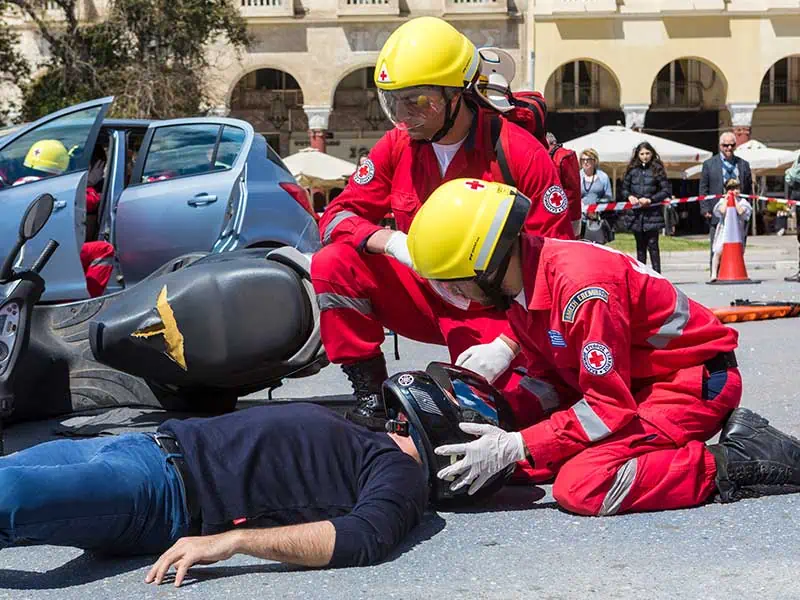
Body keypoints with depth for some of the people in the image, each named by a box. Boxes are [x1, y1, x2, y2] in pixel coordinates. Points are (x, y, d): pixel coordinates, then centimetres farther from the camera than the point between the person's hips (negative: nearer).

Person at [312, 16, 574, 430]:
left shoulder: (522, 154, -17)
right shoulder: (398, 145, -4)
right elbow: (338, 216, -2)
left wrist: (507, 345, -24)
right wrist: (393, 242, -25)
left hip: (494, 311, -3)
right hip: (424, 296, 4)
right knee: (333, 265, -19)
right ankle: (370, 396, -11)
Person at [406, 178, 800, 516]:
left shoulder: (580, 283, -29)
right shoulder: (520, 284, 0)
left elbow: (609, 408, -26)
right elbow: (551, 381, 9)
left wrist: (514, 447, -25)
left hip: (695, 380, -10)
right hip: (637, 385, 10)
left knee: (580, 488, -26)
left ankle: (733, 465, -13)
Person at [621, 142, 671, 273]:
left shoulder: (657, 170, 1)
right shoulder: (632, 170, 9)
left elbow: (666, 191, -2)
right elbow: (624, 189, 17)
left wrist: (650, 199, -12)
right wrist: (629, 197, -4)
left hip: (652, 214, -3)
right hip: (636, 214, 3)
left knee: (652, 245, -6)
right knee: (640, 246, 9)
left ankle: (656, 274, -3)